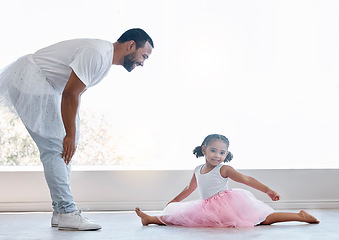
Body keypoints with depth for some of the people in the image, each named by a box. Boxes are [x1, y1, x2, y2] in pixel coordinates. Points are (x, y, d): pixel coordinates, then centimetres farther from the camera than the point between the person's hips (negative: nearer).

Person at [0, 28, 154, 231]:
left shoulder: (105, 59, 9)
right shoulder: (96, 54, -23)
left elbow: (75, 94, 13)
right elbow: (70, 94, -25)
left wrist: (72, 136, 11)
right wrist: (70, 135, -20)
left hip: (43, 86, 11)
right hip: (29, 79, -11)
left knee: (59, 145, 8)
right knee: (54, 147, -13)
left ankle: (61, 211, 10)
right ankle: (67, 213, -11)